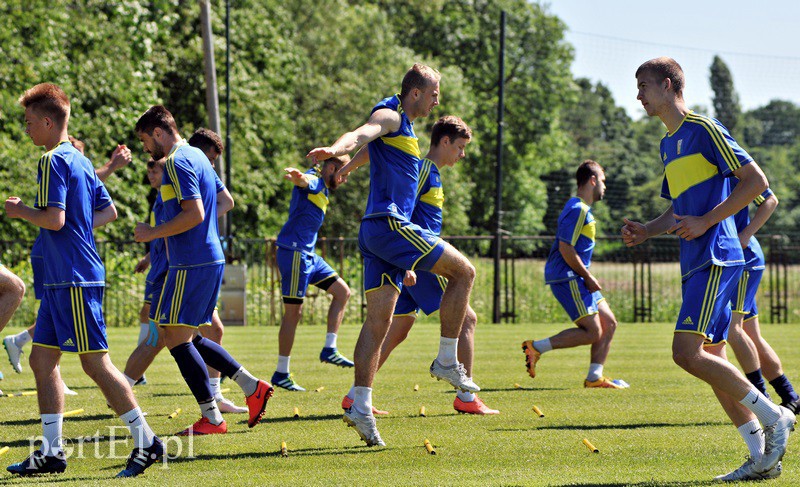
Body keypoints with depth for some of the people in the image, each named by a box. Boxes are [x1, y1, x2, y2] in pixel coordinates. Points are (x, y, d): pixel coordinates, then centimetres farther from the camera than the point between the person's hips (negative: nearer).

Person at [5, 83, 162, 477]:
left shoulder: (54, 161, -13)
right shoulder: (80, 161, 16)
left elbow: (54, 219, -21)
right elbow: (108, 211, 21)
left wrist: (21, 210, -6)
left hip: (74, 281, -10)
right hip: (60, 281, 10)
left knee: (95, 362, -6)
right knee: (42, 360, 10)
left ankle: (146, 442, -2)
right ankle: (52, 452, 11)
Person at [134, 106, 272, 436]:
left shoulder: (177, 162, -13)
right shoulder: (197, 156, 17)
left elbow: (194, 213, -23)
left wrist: (153, 233, -13)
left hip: (191, 265, -10)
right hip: (211, 258, 10)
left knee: (175, 338, -6)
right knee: (189, 338, 15)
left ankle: (212, 418, -6)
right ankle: (252, 386, 11)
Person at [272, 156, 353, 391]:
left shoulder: (323, 188, 18)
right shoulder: (313, 180, -13)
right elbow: (303, 181, -38)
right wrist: (296, 176, -61)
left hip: (308, 255, 10)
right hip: (294, 251, -10)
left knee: (342, 291, 9)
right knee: (293, 312, -8)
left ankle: (329, 350, 8)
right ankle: (281, 374, -4)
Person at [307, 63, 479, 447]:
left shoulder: (404, 125, 25)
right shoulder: (390, 116, -6)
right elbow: (361, 134, -27)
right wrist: (334, 150, -47)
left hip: (377, 232, 10)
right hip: (388, 224, -10)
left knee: (378, 320, 2)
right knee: (463, 272, -5)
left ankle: (361, 406, -5)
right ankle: (446, 361, -2)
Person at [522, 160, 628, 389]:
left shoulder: (583, 209, 19)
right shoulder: (578, 209, -14)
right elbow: (565, 249, -20)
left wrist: (588, 277, 16)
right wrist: (588, 277, -14)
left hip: (576, 279, 11)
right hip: (567, 279, -11)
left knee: (609, 323, 8)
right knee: (592, 332, -14)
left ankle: (594, 377, 8)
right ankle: (536, 348, -11)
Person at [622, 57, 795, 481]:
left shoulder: (703, 129, -8)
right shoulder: (668, 143, 21)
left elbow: (756, 181, -12)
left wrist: (705, 222, -16)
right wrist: (646, 231, 11)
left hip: (715, 259, -10)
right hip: (696, 263, 10)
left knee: (687, 352, -18)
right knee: (710, 359, 6)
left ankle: (773, 416, -8)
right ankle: (763, 458, 7)